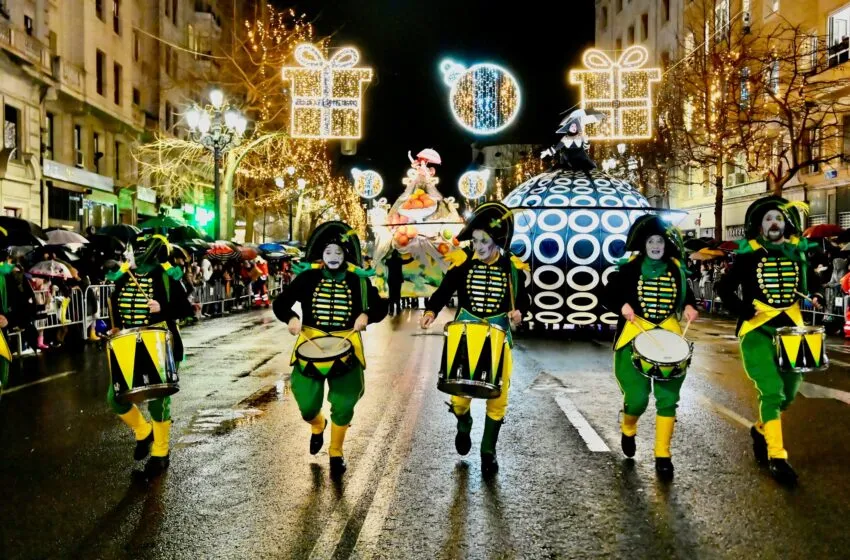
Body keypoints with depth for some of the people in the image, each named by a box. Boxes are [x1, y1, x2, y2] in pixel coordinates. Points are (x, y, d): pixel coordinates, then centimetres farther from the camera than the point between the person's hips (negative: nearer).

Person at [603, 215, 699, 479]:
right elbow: (608, 296, 0)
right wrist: (622, 306, -19)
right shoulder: (629, 269, -4)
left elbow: (686, 294, 18)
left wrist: (690, 307, -3)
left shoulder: (677, 269, 5)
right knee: (637, 398, -8)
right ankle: (628, 430, 27)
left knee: (668, 397, -2)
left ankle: (662, 454, 10)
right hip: (634, 333, -3)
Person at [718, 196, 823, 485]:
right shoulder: (749, 255, -3)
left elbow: (813, 281, 21)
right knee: (772, 391, -14)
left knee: (789, 391, 12)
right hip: (757, 329, -5)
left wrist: (817, 297, 0)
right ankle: (777, 457, -7)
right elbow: (726, 288, -4)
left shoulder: (798, 252, 8)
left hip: (791, 328, 5)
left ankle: (761, 430, 38)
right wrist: (744, 310, -18)